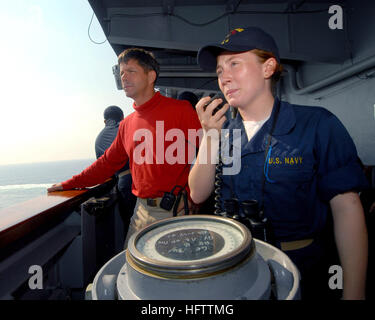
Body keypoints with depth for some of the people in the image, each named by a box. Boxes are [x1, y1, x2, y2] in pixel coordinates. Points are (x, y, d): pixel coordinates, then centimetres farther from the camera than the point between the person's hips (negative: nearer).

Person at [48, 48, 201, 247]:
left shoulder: (180, 110, -7)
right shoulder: (127, 124, 12)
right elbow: (108, 162, 20)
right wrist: (69, 185, 19)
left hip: (175, 211, -5)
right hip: (142, 210, 6)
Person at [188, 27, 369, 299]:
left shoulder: (317, 124, -13)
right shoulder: (223, 132, 0)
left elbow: (346, 206, -14)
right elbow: (198, 194, -7)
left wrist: (354, 292, -18)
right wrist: (210, 136, -18)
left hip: (299, 269, -3)